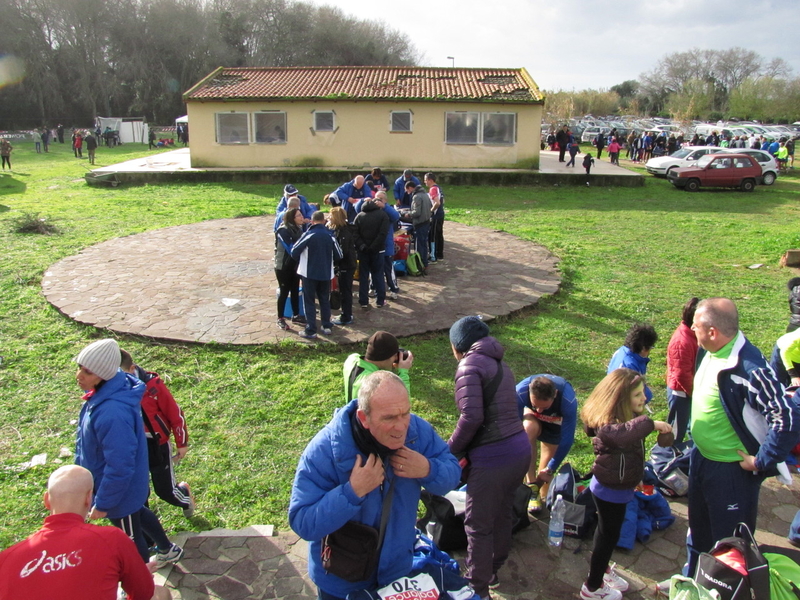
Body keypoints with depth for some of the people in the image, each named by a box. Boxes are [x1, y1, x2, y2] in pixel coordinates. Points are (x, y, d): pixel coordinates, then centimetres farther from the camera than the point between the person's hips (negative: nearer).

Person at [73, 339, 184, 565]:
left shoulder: (112, 413, -39)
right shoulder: (101, 394, -10)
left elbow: (119, 466, -31)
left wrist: (102, 503, -19)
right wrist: (81, 467, 18)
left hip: (121, 490, -9)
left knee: (131, 538, 16)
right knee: (138, 514, 32)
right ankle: (169, 550, 56)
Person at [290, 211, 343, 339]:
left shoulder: (308, 235, -12)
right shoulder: (330, 236, -1)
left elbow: (294, 252, -12)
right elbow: (338, 256, 3)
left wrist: (301, 261, 9)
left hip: (309, 273, -3)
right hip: (326, 274, 4)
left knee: (309, 301, 4)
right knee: (325, 300, 18)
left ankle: (311, 331, 3)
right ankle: (326, 326, 22)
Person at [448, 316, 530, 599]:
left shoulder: (470, 365, -11)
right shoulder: (499, 363, 14)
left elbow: (471, 416, -22)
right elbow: (499, 411, 13)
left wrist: (450, 450, -7)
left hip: (493, 458, -9)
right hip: (520, 448, 9)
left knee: (479, 525, 8)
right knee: (502, 514, 24)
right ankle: (492, 570, 44)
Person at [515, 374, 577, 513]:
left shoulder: (568, 401, -39)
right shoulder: (520, 392, -40)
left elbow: (567, 439, -28)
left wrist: (550, 469, -21)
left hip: (557, 420, 1)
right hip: (532, 417, 0)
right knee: (529, 428, -33)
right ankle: (531, 485, -25)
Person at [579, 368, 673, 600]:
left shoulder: (625, 417, 1)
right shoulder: (609, 423, -32)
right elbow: (621, 434, -57)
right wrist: (651, 423, -53)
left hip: (616, 488, 9)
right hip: (610, 491, -9)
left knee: (607, 531, 26)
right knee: (609, 535, 7)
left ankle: (601, 569, 48)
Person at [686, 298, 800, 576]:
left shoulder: (749, 367, -30)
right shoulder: (710, 353, -4)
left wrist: (760, 463, -21)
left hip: (732, 470, -9)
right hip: (700, 459, 9)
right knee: (699, 530, 27)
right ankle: (692, 579, 49)